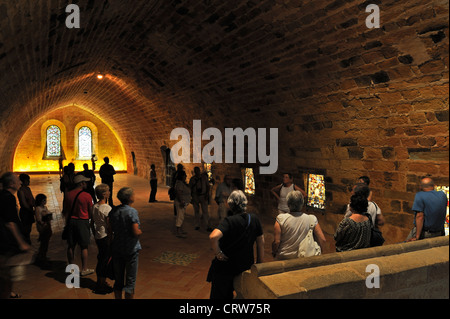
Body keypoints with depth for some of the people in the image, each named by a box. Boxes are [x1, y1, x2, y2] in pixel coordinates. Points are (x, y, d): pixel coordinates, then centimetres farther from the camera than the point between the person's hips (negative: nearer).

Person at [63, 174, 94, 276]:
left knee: (71, 246, 14)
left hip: (71, 221, 5)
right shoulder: (87, 196, -12)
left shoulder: (68, 195, 2)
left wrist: (67, 222, 17)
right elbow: (91, 212, -5)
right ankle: (84, 269, 11)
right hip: (83, 222, -5)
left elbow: (65, 211, 8)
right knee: (84, 247, 4)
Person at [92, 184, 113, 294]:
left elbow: (92, 224, 12)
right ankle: (101, 285, 12)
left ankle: (100, 282, 31)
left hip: (98, 237, 8)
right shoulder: (107, 208, -20)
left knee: (100, 259, 19)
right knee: (105, 260, 3)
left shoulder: (94, 207, 4)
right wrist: (111, 240, -10)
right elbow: (109, 227, -18)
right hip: (105, 237, -8)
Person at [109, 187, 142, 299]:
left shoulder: (113, 211, 1)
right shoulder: (132, 212, -17)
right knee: (130, 280, 6)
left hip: (116, 249, 6)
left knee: (118, 279, 17)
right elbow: (136, 232, -22)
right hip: (131, 249, -5)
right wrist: (141, 231, -1)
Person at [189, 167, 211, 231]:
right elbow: (190, 188, 9)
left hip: (203, 196, -1)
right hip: (195, 196, 2)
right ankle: (197, 225, 17)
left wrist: (207, 194, -5)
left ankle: (208, 226, -8)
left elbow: (208, 185, 6)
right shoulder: (192, 179, 4)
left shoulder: (204, 177, 2)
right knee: (196, 211, 7)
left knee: (205, 211, -7)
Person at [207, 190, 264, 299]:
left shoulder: (229, 221, -22)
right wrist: (259, 265, 11)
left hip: (225, 266, -5)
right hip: (247, 266, 5)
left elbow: (213, 237, -39)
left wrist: (218, 253, -21)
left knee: (219, 295, 15)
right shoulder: (254, 219, -6)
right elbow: (261, 242, 2)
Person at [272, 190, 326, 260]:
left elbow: (276, 242, -16)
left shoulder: (281, 219, -15)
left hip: (284, 257, -1)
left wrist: (274, 253, 4)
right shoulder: (312, 219, -10)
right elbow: (322, 240, -9)